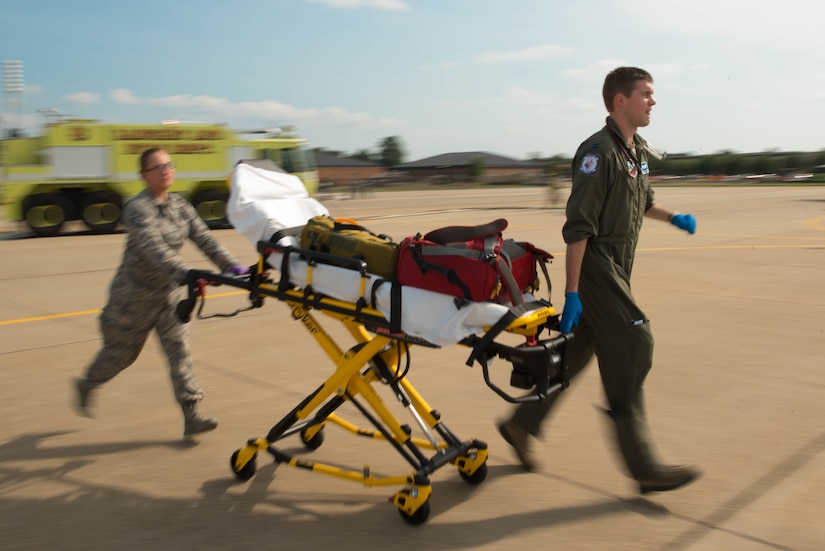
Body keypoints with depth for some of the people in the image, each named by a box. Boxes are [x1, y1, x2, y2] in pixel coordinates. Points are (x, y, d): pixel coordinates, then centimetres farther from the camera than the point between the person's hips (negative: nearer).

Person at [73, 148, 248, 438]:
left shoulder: (180, 206, 3)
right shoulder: (137, 208, -19)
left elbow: (205, 239, -4)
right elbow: (153, 248, -35)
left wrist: (232, 266, -19)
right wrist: (185, 274, -49)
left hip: (169, 293, 5)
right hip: (135, 294, -5)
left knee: (179, 349, -2)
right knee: (121, 351, 11)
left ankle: (191, 416, -3)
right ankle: (86, 385, 40)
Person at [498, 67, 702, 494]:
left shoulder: (637, 151, 14)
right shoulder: (599, 151, -15)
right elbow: (578, 227, -21)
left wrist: (672, 217, 15)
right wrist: (571, 293, -23)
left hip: (616, 270, 9)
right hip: (596, 267, -9)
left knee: (578, 351, 12)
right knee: (633, 347, -10)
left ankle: (521, 425, 26)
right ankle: (644, 467, -1)